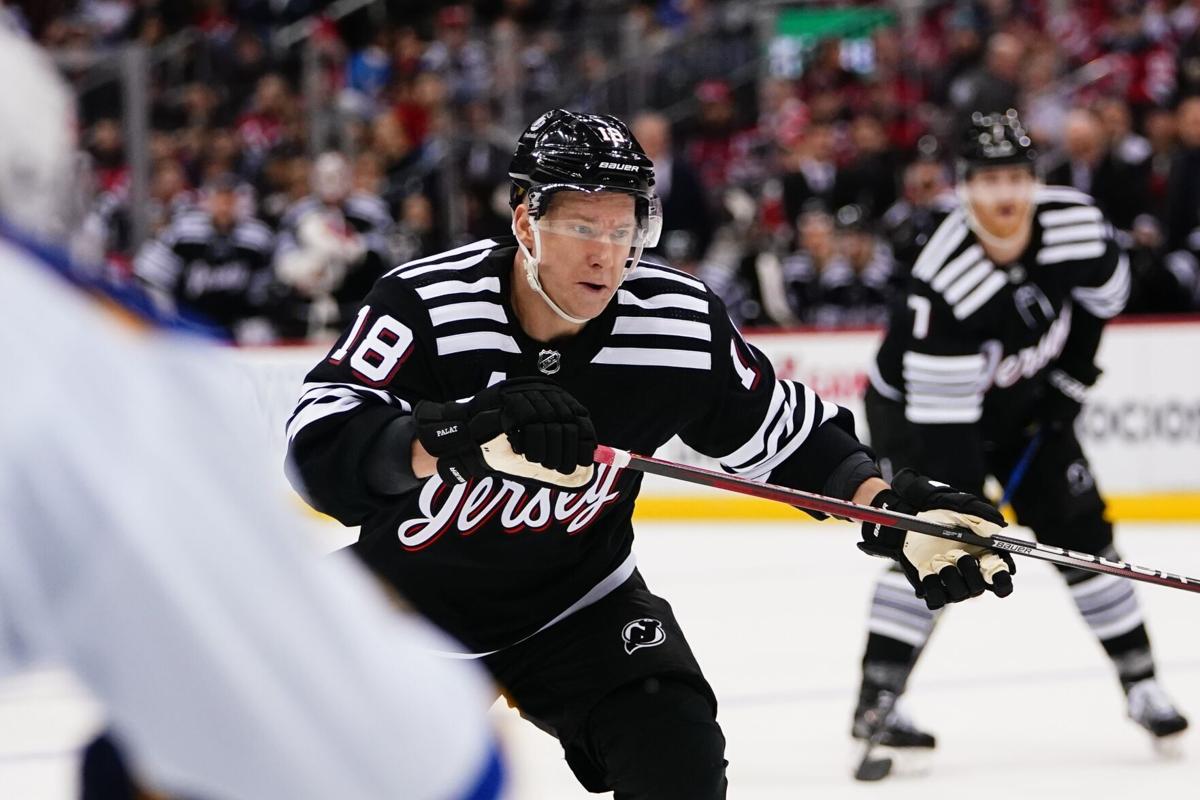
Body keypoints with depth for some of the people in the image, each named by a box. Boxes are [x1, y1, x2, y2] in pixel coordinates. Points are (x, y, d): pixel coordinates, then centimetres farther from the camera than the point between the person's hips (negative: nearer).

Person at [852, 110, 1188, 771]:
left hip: (1025, 406, 5)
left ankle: (1140, 682, 16)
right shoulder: (944, 287, -38)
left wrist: (1071, 375, 2)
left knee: (1079, 529, 3)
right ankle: (875, 702, -20)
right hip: (921, 404, -5)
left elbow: (1104, 291, 4)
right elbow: (940, 421, -35)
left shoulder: (1077, 223, -21)